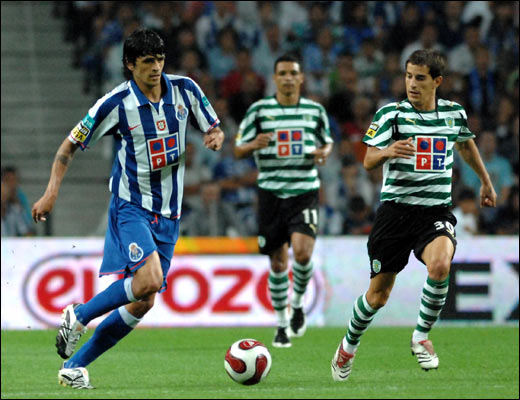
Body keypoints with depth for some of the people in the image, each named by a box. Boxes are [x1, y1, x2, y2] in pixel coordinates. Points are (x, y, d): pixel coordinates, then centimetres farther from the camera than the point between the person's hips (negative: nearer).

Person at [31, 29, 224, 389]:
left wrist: (215, 137, -12)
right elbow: (70, 146, -3)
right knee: (149, 278, -28)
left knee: (143, 303, 1)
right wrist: (52, 192, -13)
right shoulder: (116, 104, -11)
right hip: (131, 206, -5)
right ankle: (78, 316, -5)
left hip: (168, 214, 5)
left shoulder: (184, 90, 0)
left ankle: (74, 366, 11)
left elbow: (214, 128, 13)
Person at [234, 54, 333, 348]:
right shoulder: (258, 110, 1)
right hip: (271, 193, 0)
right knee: (278, 262, 4)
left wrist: (324, 152, -4)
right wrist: (254, 144, -18)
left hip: (305, 192, 0)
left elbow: (328, 141, 20)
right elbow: (238, 150, 5)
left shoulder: (316, 111, 6)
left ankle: (298, 303, 9)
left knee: (302, 251, -19)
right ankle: (282, 323, 19)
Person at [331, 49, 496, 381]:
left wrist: (486, 182, 36)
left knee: (440, 266, -30)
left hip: (437, 211, 1)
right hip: (396, 210, -1)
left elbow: (466, 144, 27)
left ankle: (421, 337, -8)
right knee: (378, 295, 3)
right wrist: (387, 151, -33)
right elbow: (368, 160, -11)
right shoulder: (391, 114, -4)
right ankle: (349, 347, 31)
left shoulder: (455, 113, 5)